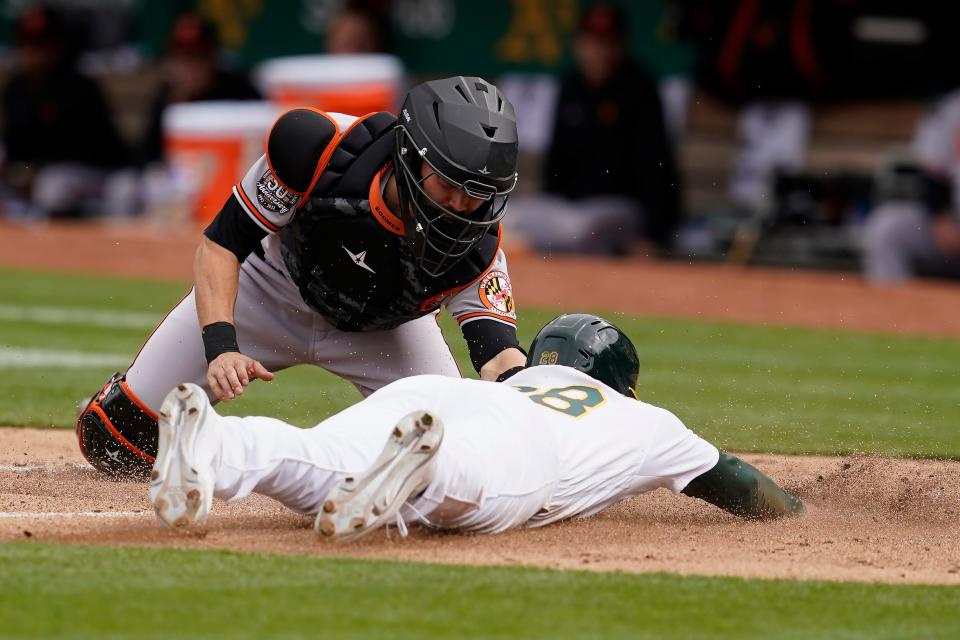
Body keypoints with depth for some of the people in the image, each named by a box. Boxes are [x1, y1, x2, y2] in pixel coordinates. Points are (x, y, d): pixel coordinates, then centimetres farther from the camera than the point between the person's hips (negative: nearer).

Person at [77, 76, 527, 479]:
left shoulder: (473, 245, -33)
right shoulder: (320, 147, -36)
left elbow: (503, 362, -39)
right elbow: (220, 245, -27)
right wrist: (220, 346, -42)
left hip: (384, 328, 1)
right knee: (114, 439, -6)